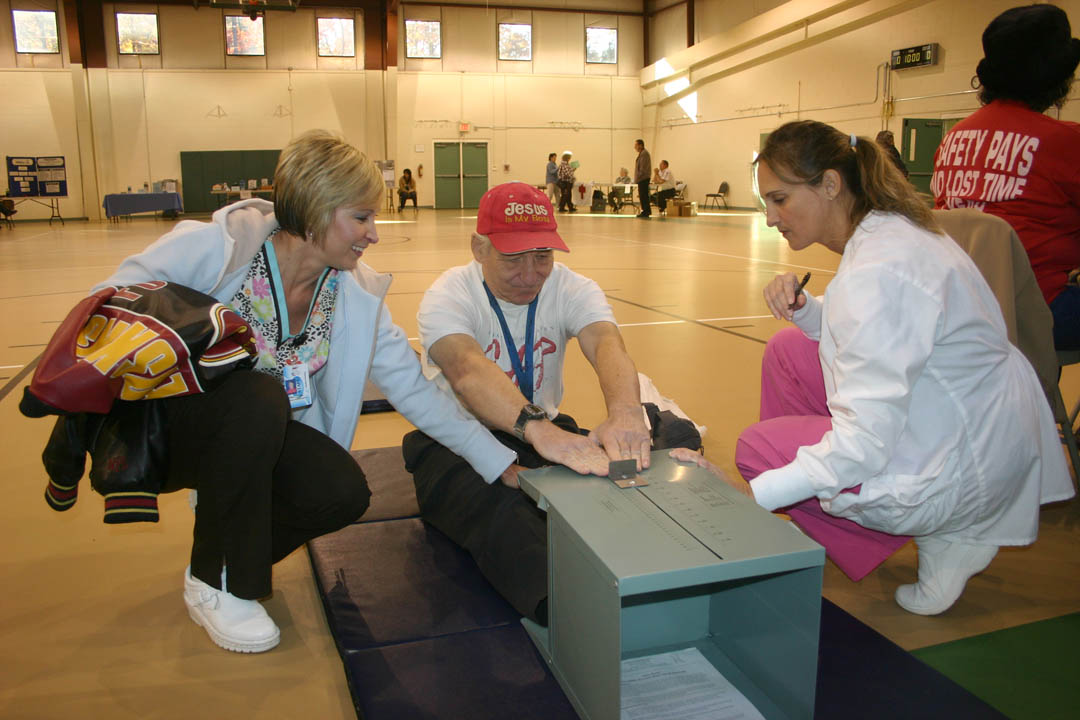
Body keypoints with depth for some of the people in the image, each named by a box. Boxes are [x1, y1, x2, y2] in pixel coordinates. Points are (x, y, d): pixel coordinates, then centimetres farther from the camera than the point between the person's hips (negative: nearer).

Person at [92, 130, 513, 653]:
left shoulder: (357, 294, -8)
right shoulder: (216, 247, -21)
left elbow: (413, 389, -7)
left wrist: (502, 464, -11)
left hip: (259, 433, 4)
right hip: (160, 424, -4)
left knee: (344, 492, -22)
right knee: (260, 398, -35)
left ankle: (231, 553, 12)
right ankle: (217, 583, -11)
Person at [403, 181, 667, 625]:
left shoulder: (571, 289, -4)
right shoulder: (447, 296, -15)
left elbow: (606, 343, -27)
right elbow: (467, 368, -37)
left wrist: (625, 413, -51)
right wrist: (536, 428, -57)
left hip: (546, 430, 5)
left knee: (608, 476, -27)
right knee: (500, 510, -37)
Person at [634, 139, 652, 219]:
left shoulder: (644, 153, -12)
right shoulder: (642, 153, 20)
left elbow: (643, 168, -19)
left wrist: (638, 177, -20)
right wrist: (637, 178, 20)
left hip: (643, 178, -10)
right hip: (642, 178, 10)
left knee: (643, 195, -10)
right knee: (642, 195, 11)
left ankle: (646, 211, -9)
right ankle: (646, 211, 15)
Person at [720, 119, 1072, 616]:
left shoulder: (878, 272, -28)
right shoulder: (891, 229, 1)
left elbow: (865, 443, -30)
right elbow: (872, 338, 13)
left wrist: (753, 496, -27)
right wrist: (802, 309, -5)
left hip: (960, 470, -9)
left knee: (756, 448, -2)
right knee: (788, 349, 9)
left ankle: (943, 539, 3)